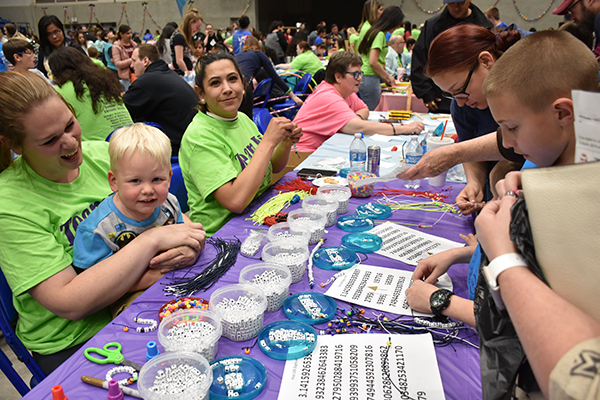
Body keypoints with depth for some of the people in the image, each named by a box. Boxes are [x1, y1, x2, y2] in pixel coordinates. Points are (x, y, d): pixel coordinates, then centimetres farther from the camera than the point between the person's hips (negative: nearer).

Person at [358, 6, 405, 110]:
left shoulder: (374, 32, 18)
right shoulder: (380, 35, -11)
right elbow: (373, 62, -20)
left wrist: (384, 78, 21)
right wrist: (388, 76, -6)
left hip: (363, 78, 10)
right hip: (370, 79, -10)